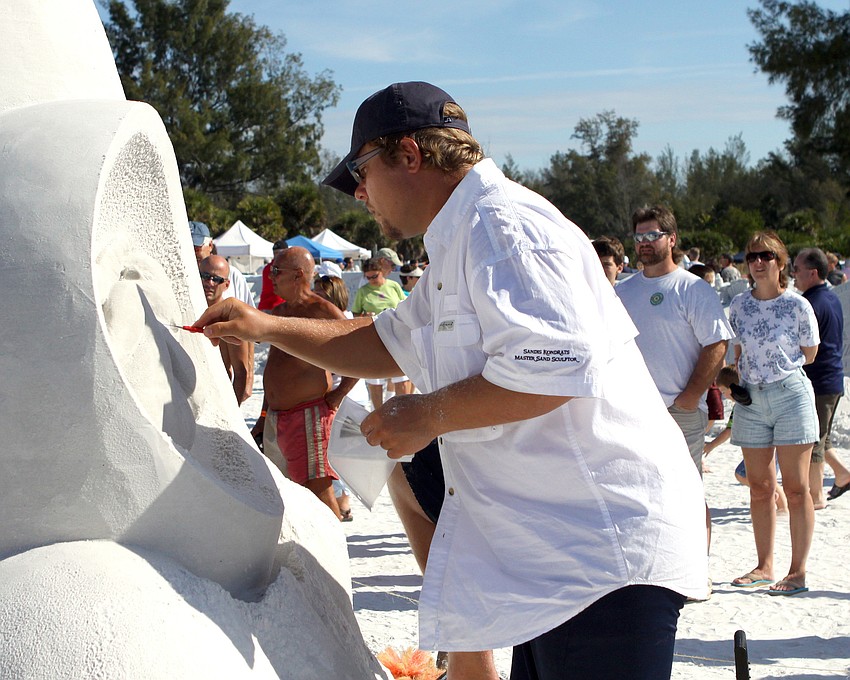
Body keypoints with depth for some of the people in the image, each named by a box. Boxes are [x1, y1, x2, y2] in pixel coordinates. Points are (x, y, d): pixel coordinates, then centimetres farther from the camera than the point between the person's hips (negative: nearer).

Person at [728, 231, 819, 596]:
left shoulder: (797, 305, -6)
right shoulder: (739, 304, 6)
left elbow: (809, 353, 4)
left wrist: (777, 361, 8)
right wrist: (734, 380, 6)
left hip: (791, 395, -4)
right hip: (751, 401, 4)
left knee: (795, 488, -1)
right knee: (759, 487, 9)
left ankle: (798, 570, 5)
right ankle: (765, 566, 19)